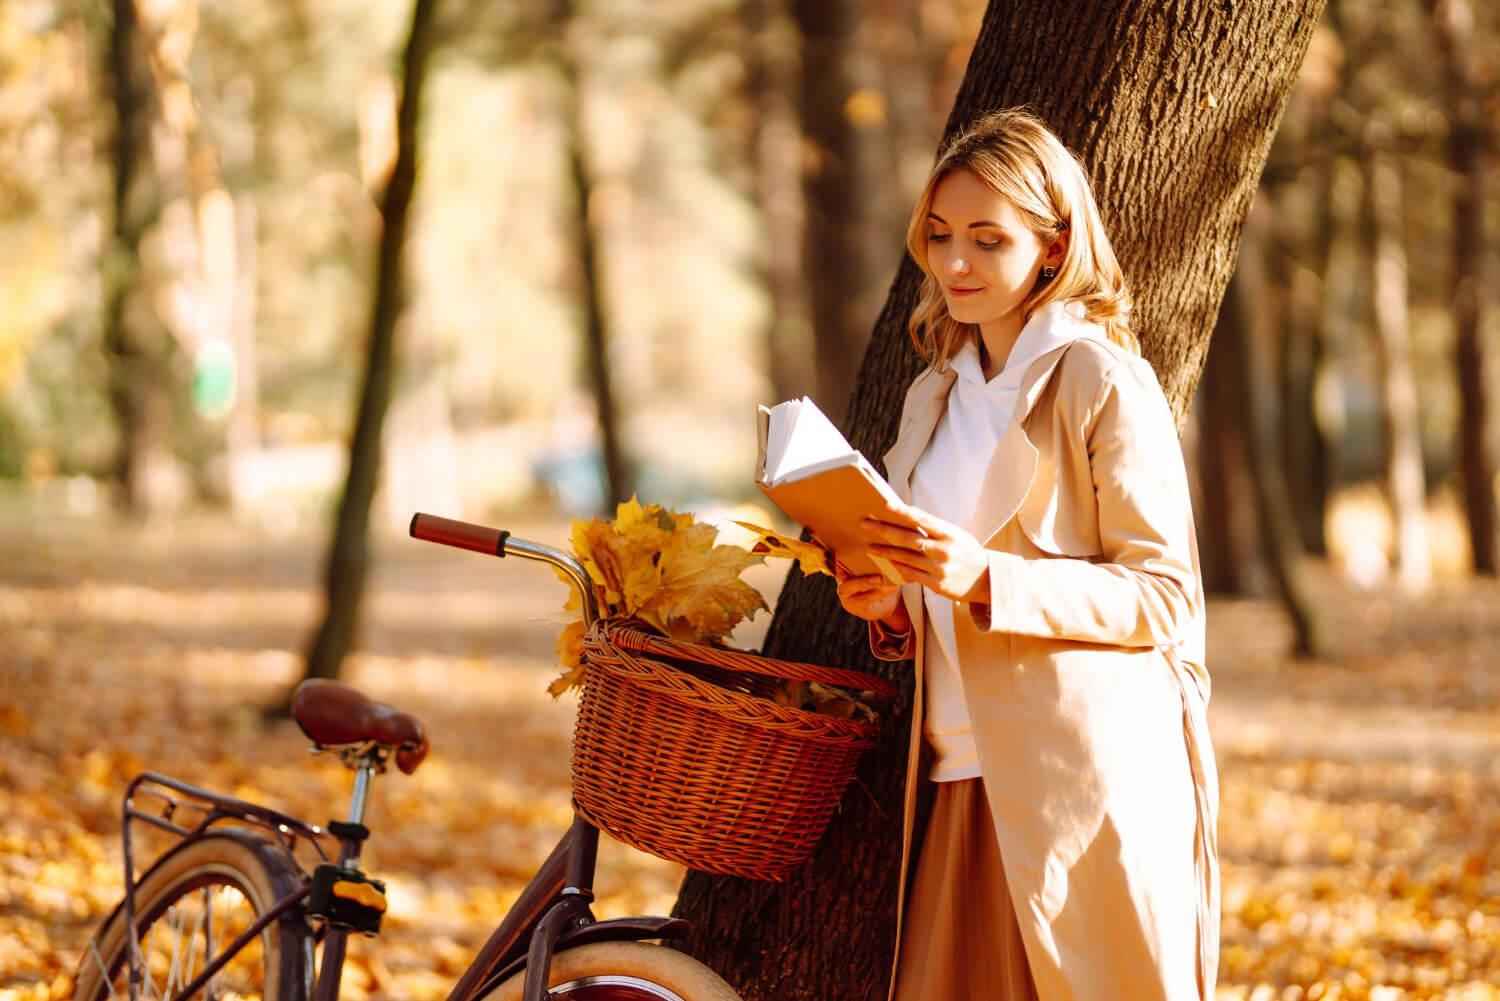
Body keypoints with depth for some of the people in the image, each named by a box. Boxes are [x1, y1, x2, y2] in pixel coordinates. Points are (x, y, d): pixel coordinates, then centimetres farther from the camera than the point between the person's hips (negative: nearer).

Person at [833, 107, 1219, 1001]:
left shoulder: (1102, 381, -4)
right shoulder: (936, 395, 18)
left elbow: (1161, 594, -9)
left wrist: (988, 580, -19)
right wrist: (892, 607, 3)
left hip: (1085, 776, -6)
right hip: (962, 783, 6)